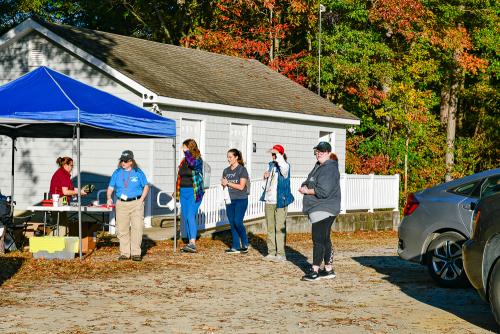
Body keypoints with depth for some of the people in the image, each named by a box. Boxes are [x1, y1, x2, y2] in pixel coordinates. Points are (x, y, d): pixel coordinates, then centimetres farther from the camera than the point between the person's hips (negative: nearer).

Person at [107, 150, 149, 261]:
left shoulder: (138, 172, 4)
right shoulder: (117, 173, 9)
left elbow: (146, 186, 10)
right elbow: (111, 187, 11)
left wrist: (141, 200, -2)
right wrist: (109, 198, -8)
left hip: (136, 203, -2)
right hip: (121, 204, 2)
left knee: (137, 228, -8)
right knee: (122, 229, 3)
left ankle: (136, 253, -3)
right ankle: (124, 253, 10)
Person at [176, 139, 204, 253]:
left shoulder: (198, 160, -7)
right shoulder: (183, 161, 13)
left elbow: (193, 163, -31)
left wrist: (187, 152, -23)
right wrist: (177, 191, 19)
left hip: (194, 192, -8)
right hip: (183, 192, 8)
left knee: (190, 216, -19)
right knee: (185, 217, 8)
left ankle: (193, 243, -26)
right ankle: (190, 242, 16)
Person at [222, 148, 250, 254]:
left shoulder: (242, 170, -6)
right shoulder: (226, 171, 13)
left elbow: (241, 186, -12)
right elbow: (224, 184, 17)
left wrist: (228, 183, -12)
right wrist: (223, 184, -6)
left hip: (240, 199, -6)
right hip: (229, 200, 6)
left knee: (238, 222, -13)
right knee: (232, 223, 4)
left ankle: (245, 244, 4)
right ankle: (235, 247, 8)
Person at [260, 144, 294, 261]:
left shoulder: (285, 166, -7)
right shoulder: (270, 165, 13)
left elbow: (284, 167, -33)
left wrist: (277, 154, -21)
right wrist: (265, 176, 4)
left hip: (280, 201, -7)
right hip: (269, 200, 8)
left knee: (280, 228, -7)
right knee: (270, 228, 11)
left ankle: (281, 254, -4)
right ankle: (271, 252, 17)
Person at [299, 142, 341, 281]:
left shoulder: (329, 169, -15)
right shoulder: (318, 166, 17)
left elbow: (323, 191, -23)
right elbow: (310, 182, 24)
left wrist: (307, 191, -11)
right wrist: (305, 186, 1)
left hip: (323, 210, -11)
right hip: (318, 209, 11)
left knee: (318, 240, -10)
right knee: (325, 240, 13)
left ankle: (315, 270, -9)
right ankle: (328, 269, 19)